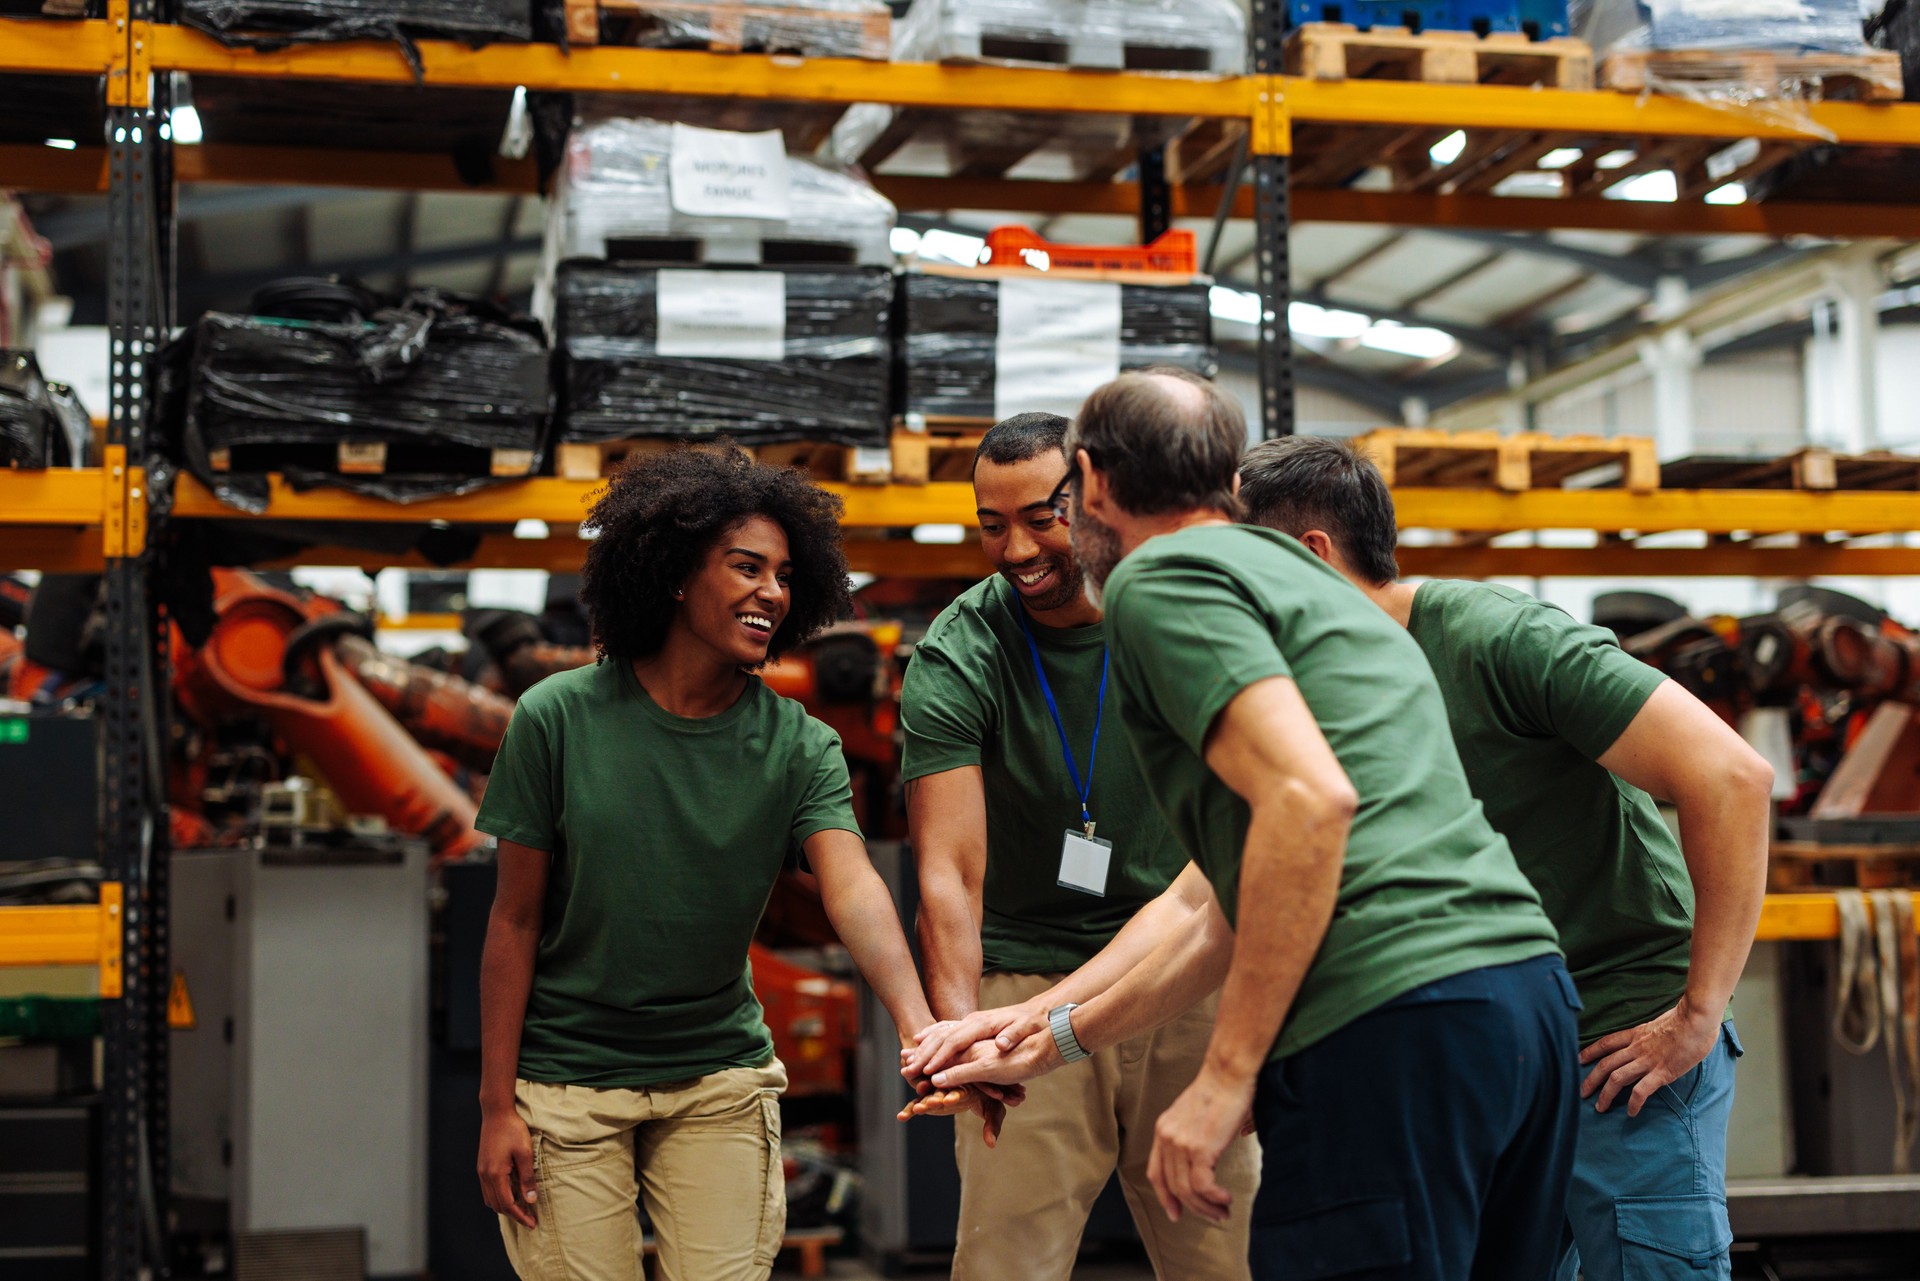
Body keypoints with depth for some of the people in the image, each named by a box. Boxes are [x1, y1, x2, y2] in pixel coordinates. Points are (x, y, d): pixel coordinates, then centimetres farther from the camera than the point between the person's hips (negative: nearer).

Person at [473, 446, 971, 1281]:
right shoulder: (558, 718, -9)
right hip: (567, 1079, -1)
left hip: (720, 1079, 2)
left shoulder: (801, 748, -6)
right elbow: (515, 921, -5)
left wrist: (916, 1020, -41)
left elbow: (853, 889, -22)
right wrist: (497, 1106, -6)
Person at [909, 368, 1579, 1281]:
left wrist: (1226, 1075, -14)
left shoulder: (1159, 579, 1)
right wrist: (1055, 1039, 36)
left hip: (1394, 1026, -9)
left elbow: (1310, 799, -16)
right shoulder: (1304, 582, 29)